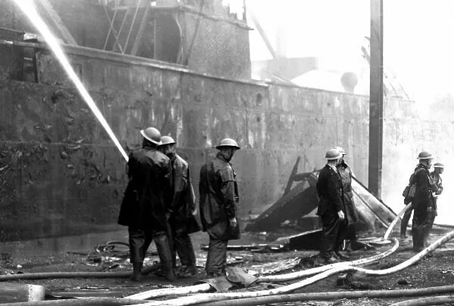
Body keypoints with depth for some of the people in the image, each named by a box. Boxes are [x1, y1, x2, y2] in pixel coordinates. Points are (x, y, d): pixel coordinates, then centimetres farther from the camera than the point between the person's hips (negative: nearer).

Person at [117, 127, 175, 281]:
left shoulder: (134, 156, -9)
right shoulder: (164, 160, -6)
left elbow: (130, 175, 2)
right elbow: (168, 186, -4)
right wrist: (167, 205, 5)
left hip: (137, 204, -1)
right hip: (158, 205, 1)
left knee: (137, 237, 7)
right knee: (162, 237, 7)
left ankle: (137, 272, 6)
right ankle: (169, 272, 4)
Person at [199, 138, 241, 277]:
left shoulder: (206, 166, 12)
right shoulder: (225, 169, -16)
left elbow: (202, 190, 17)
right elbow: (228, 195, -19)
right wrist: (232, 216, -15)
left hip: (207, 212, 9)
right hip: (220, 212, -9)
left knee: (215, 242, 17)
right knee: (219, 243, -3)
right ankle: (214, 272, -3)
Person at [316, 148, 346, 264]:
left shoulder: (323, 171, 9)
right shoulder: (331, 173, -22)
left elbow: (318, 188, 18)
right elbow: (334, 193, -24)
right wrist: (339, 210, -23)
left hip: (325, 206, 10)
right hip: (331, 208, -10)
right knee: (330, 231, -2)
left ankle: (325, 252, 28)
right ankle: (327, 255, 3)